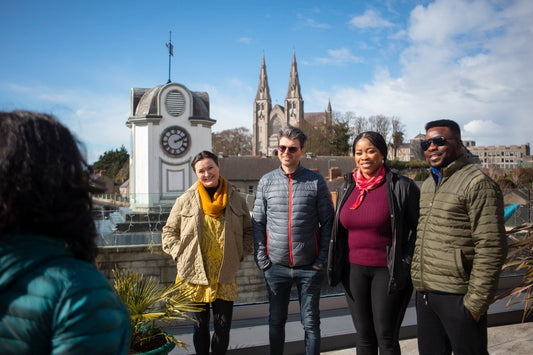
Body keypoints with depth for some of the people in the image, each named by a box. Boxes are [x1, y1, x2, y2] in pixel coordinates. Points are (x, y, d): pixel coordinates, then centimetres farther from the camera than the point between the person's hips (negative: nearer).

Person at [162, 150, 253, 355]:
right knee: (201, 325, 13)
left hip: (225, 276, 1)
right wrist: (180, 255, -3)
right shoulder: (185, 200, 0)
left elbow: (248, 230, 14)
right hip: (196, 275, 0)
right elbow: (169, 231, 8)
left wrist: (240, 254, 2)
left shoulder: (236, 199, 3)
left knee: (223, 326, 5)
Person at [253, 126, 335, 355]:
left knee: (311, 323, 11)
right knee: (276, 321, 16)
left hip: (309, 267, -1)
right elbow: (258, 223, 4)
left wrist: (322, 260, -6)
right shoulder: (267, 181, 2)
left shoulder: (316, 181, -3)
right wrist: (262, 259, -2)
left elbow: (327, 223, -1)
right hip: (276, 267, 2)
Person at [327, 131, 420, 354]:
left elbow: (418, 227, -4)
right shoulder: (347, 187, 7)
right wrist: (335, 265, 12)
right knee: (363, 334, 15)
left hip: (388, 270, -4)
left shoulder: (401, 186, -9)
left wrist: (406, 264, -9)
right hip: (354, 269, 5)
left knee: (386, 336, 5)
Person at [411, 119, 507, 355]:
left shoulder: (477, 184, -11)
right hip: (424, 294, 7)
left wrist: (476, 302, -17)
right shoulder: (428, 185, 14)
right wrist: (417, 279, 13)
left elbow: (491, 249, -16)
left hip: (457, 297, -7)